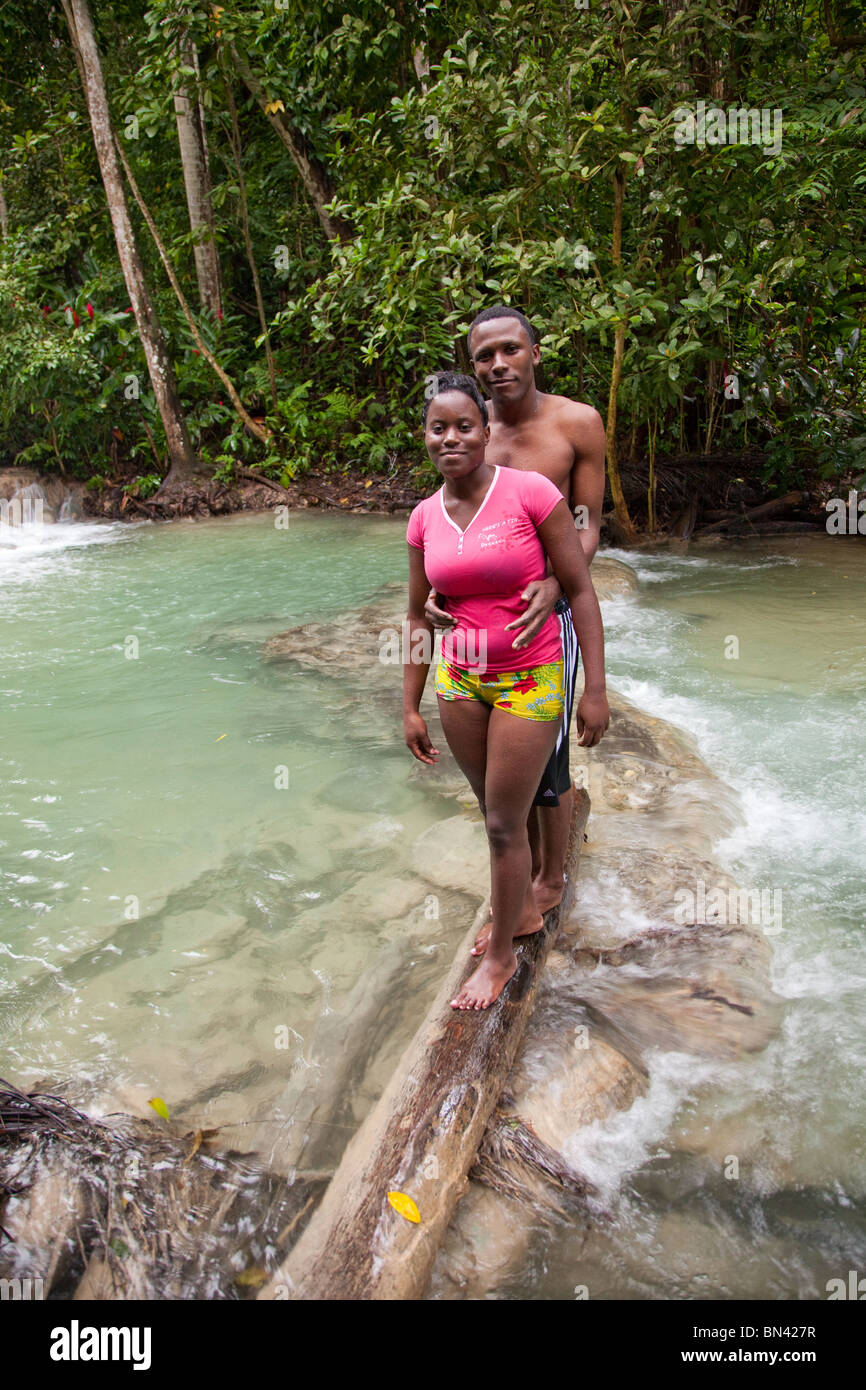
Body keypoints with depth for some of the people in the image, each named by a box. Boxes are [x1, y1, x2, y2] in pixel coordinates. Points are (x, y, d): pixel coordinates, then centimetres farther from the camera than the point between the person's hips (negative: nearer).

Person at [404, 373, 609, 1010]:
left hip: (531, 679, -4)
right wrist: (411, 708, 9)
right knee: (497, 813, 17)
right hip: (461, 679, 5)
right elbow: (419, 617, 9)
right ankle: (525, 910, 42)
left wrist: (596, 689, -13)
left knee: (504, 823, 3)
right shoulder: (425, 517, 2)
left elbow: (581, 590, -11)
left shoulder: (531, 491, -14)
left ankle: (501, 956, 23)